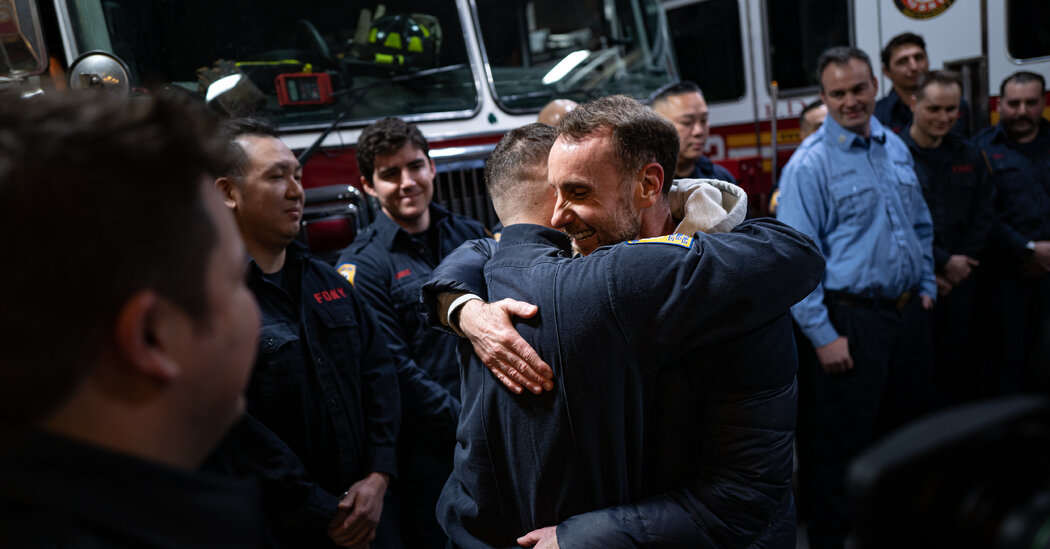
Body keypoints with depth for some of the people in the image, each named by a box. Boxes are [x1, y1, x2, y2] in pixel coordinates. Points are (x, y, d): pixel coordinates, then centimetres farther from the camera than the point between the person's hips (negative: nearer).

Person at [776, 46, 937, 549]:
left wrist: (926, 287, 13)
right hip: (851, 321, -7)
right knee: (839, 447, 3)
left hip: (908, 314, 7)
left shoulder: (895, 148, 10)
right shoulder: (809, 164, -13)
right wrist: (823, 335, -19)